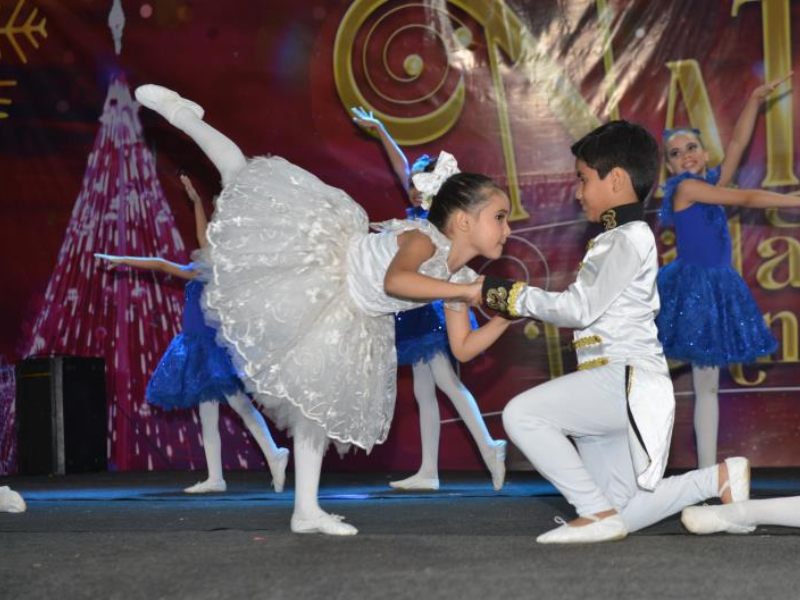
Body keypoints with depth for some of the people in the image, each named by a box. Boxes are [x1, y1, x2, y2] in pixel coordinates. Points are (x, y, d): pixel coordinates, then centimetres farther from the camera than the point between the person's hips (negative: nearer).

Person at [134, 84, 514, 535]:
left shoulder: (458, 277, -3)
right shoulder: (424, 238, -27)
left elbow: (463, 349, 2)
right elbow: (394, 281, -49)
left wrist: (507, 315, -10)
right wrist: (465, 292, -45)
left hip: (344, 316, 8)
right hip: (316, 265, -8)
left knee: (317, 399, 11)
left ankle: (307, 510, 16)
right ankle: (180, 113, 19)